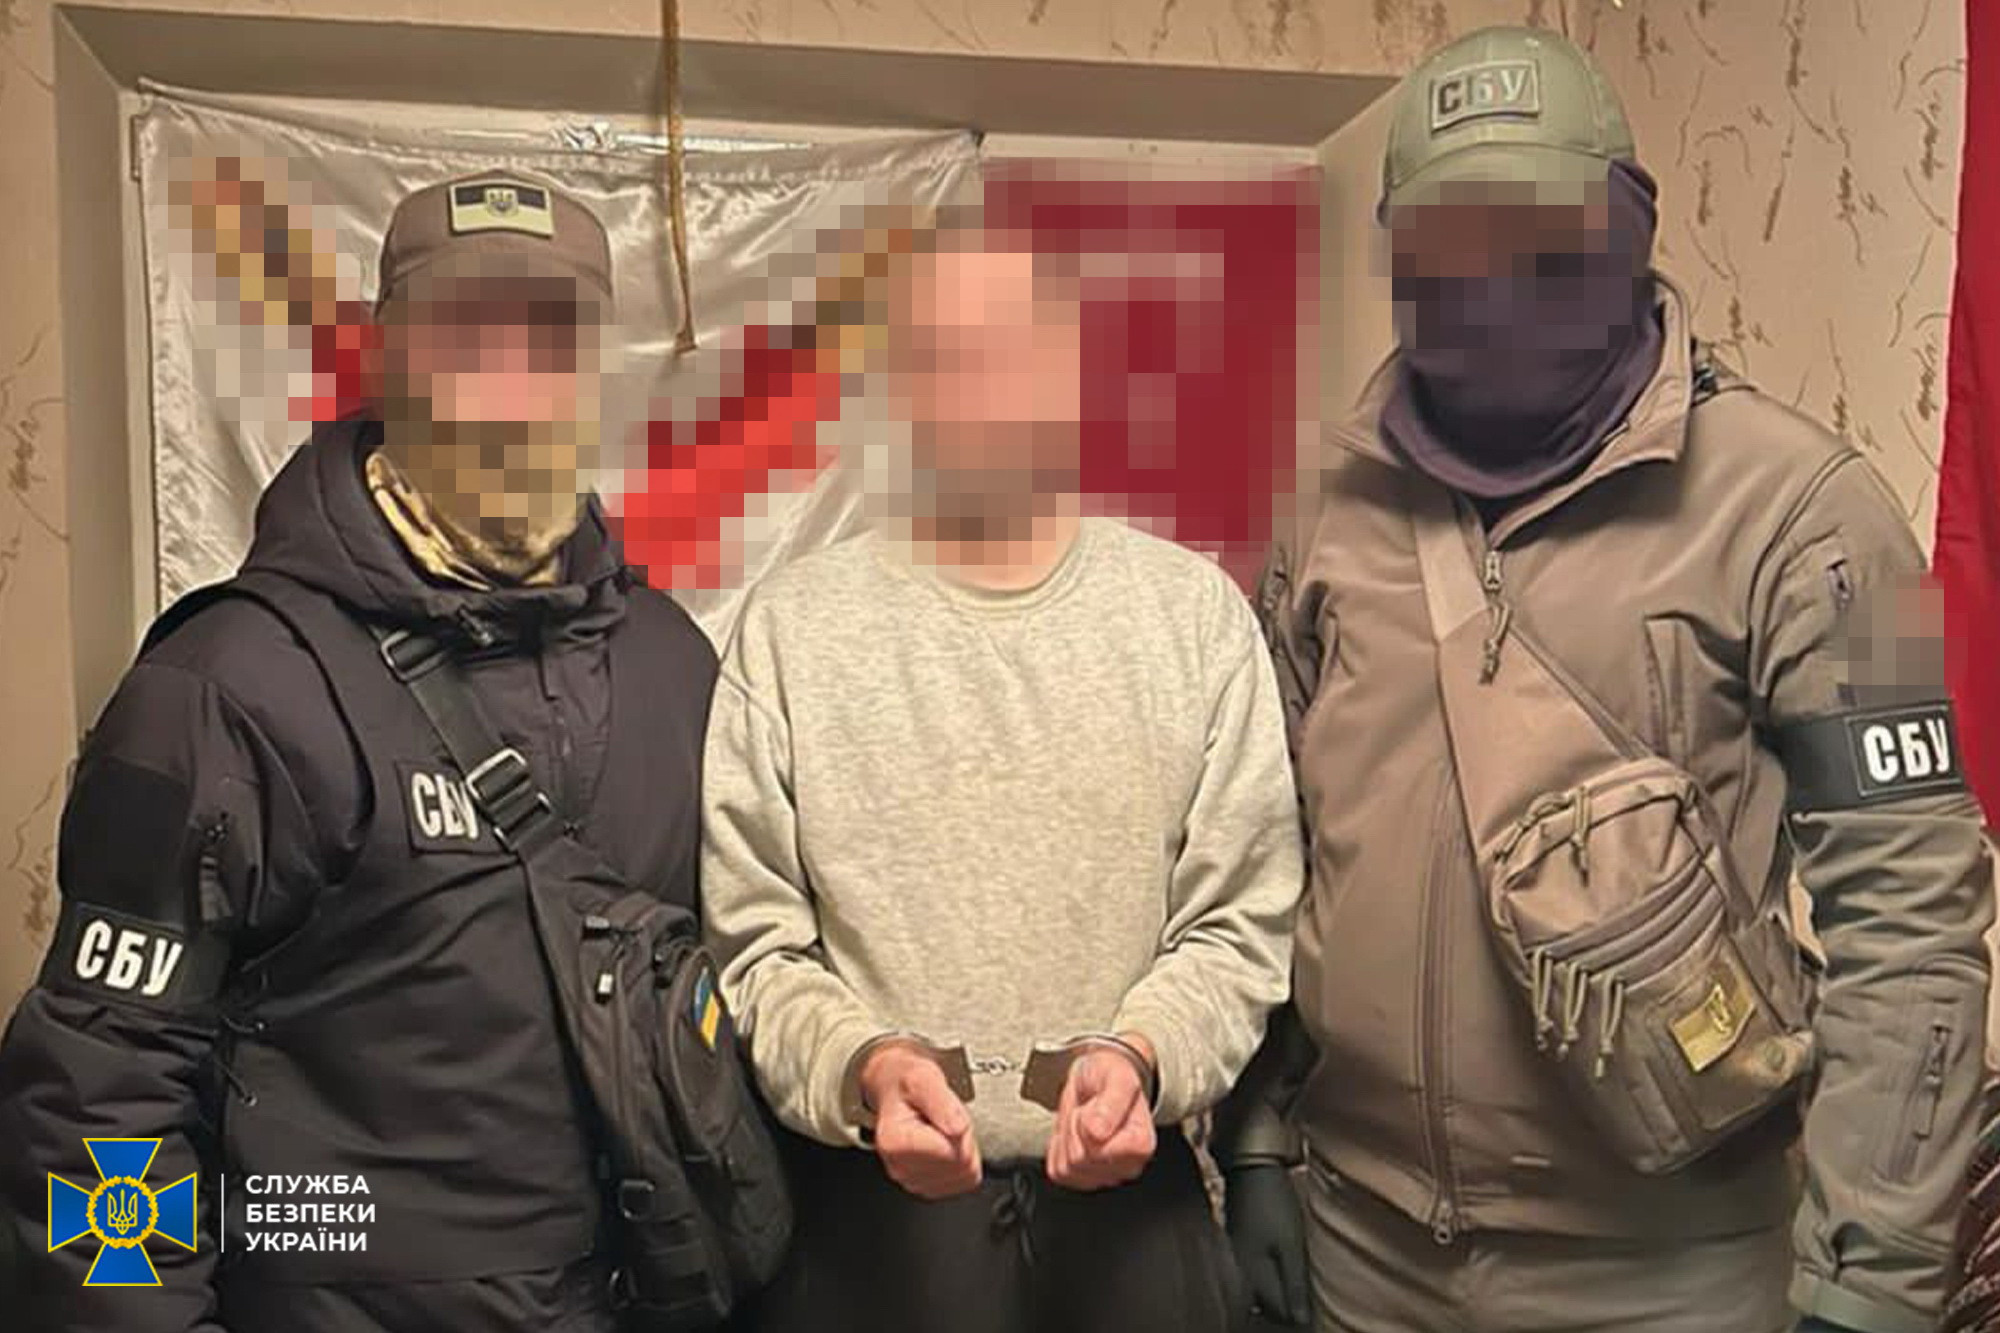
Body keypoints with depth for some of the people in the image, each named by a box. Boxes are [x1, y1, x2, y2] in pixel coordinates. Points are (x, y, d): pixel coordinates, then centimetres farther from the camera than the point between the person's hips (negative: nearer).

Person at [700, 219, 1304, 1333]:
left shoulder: (1197, 612, 0)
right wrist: (863, 1065, -18)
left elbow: (1241, 921, -1)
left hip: (1128, 1194, 1)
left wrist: (1140, 1053, -17)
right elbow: (754, 943, -2)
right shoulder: (793, 627, -1)